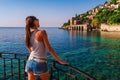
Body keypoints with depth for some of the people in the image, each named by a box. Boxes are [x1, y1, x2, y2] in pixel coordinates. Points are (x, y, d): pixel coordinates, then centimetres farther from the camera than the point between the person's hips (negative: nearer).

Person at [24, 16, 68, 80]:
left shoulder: (27, 35, 5)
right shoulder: (42, 32, -13)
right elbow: (49, 49, -12)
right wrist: (59, 60, -4)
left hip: (30, 62, 6)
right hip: (40, 63, -5)